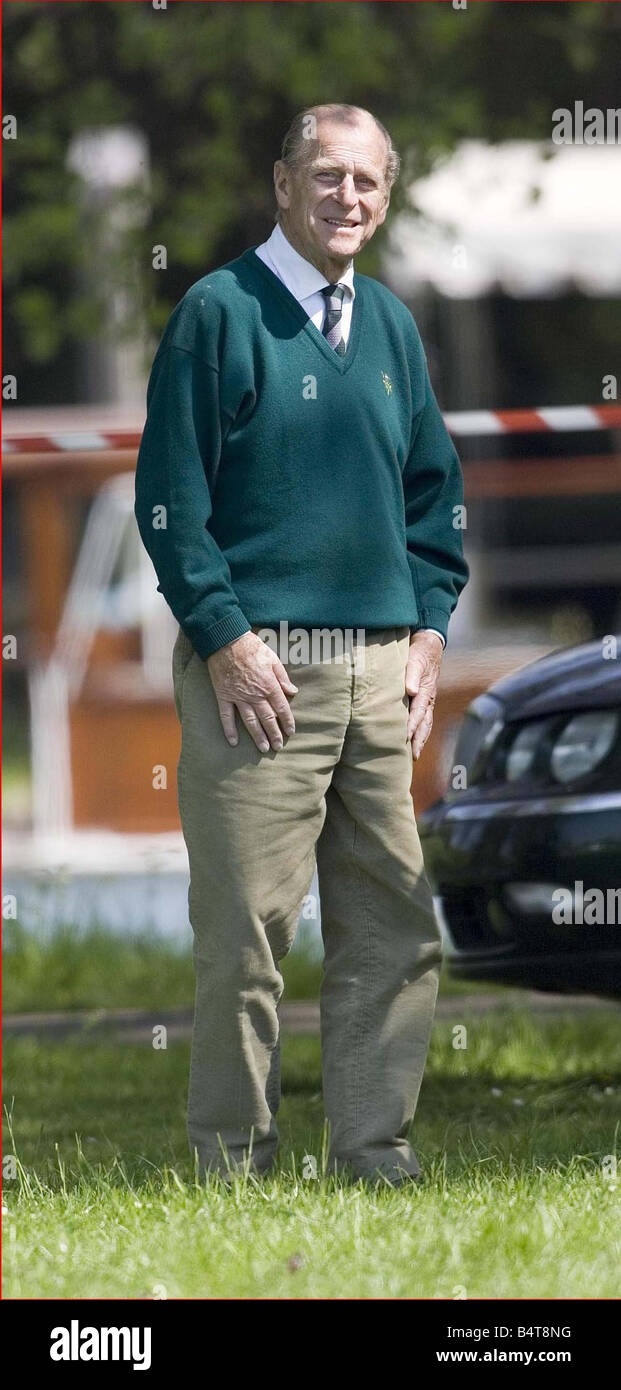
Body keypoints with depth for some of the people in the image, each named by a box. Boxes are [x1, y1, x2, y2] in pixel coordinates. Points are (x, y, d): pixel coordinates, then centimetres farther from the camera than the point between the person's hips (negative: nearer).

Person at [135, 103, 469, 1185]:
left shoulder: (389, 325, 16)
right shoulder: (219, 313, -2)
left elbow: (435, 489, 22)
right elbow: (169, 494, -6)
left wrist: (428, 627, 10)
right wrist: (224, 636, -12)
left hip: (379, 670, 6)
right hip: (258, 668, -6)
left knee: (393, 926, 4)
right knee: (246, 933, -7)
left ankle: (376, 1156, 11)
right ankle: (232, 1170, -1)